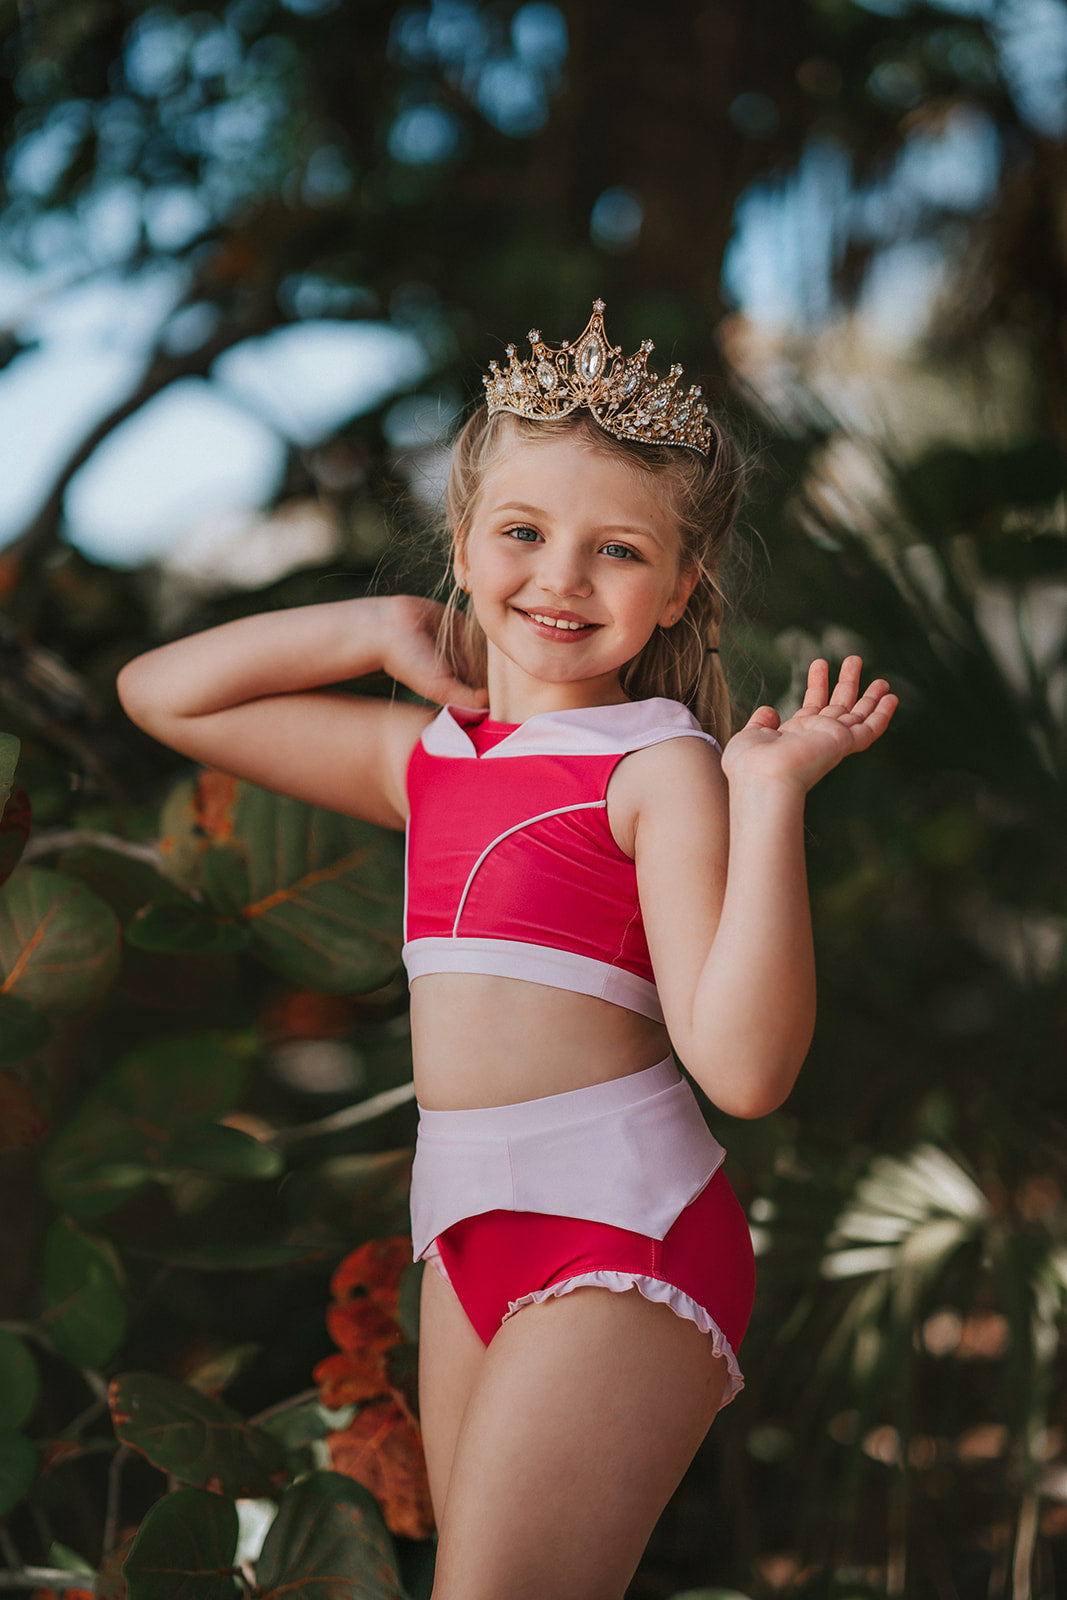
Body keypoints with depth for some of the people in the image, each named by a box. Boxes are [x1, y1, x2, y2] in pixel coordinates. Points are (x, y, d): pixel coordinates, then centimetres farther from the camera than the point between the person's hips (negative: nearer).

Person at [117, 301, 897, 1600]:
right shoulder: (429, 754, 11)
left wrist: (771, 799, -25)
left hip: (621, 1232, -7)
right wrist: (382, 629, 12)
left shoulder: (661, 766, -8)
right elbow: (163, 692, 19)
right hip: (467, 1226, 7)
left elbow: (744, 1067, -19)